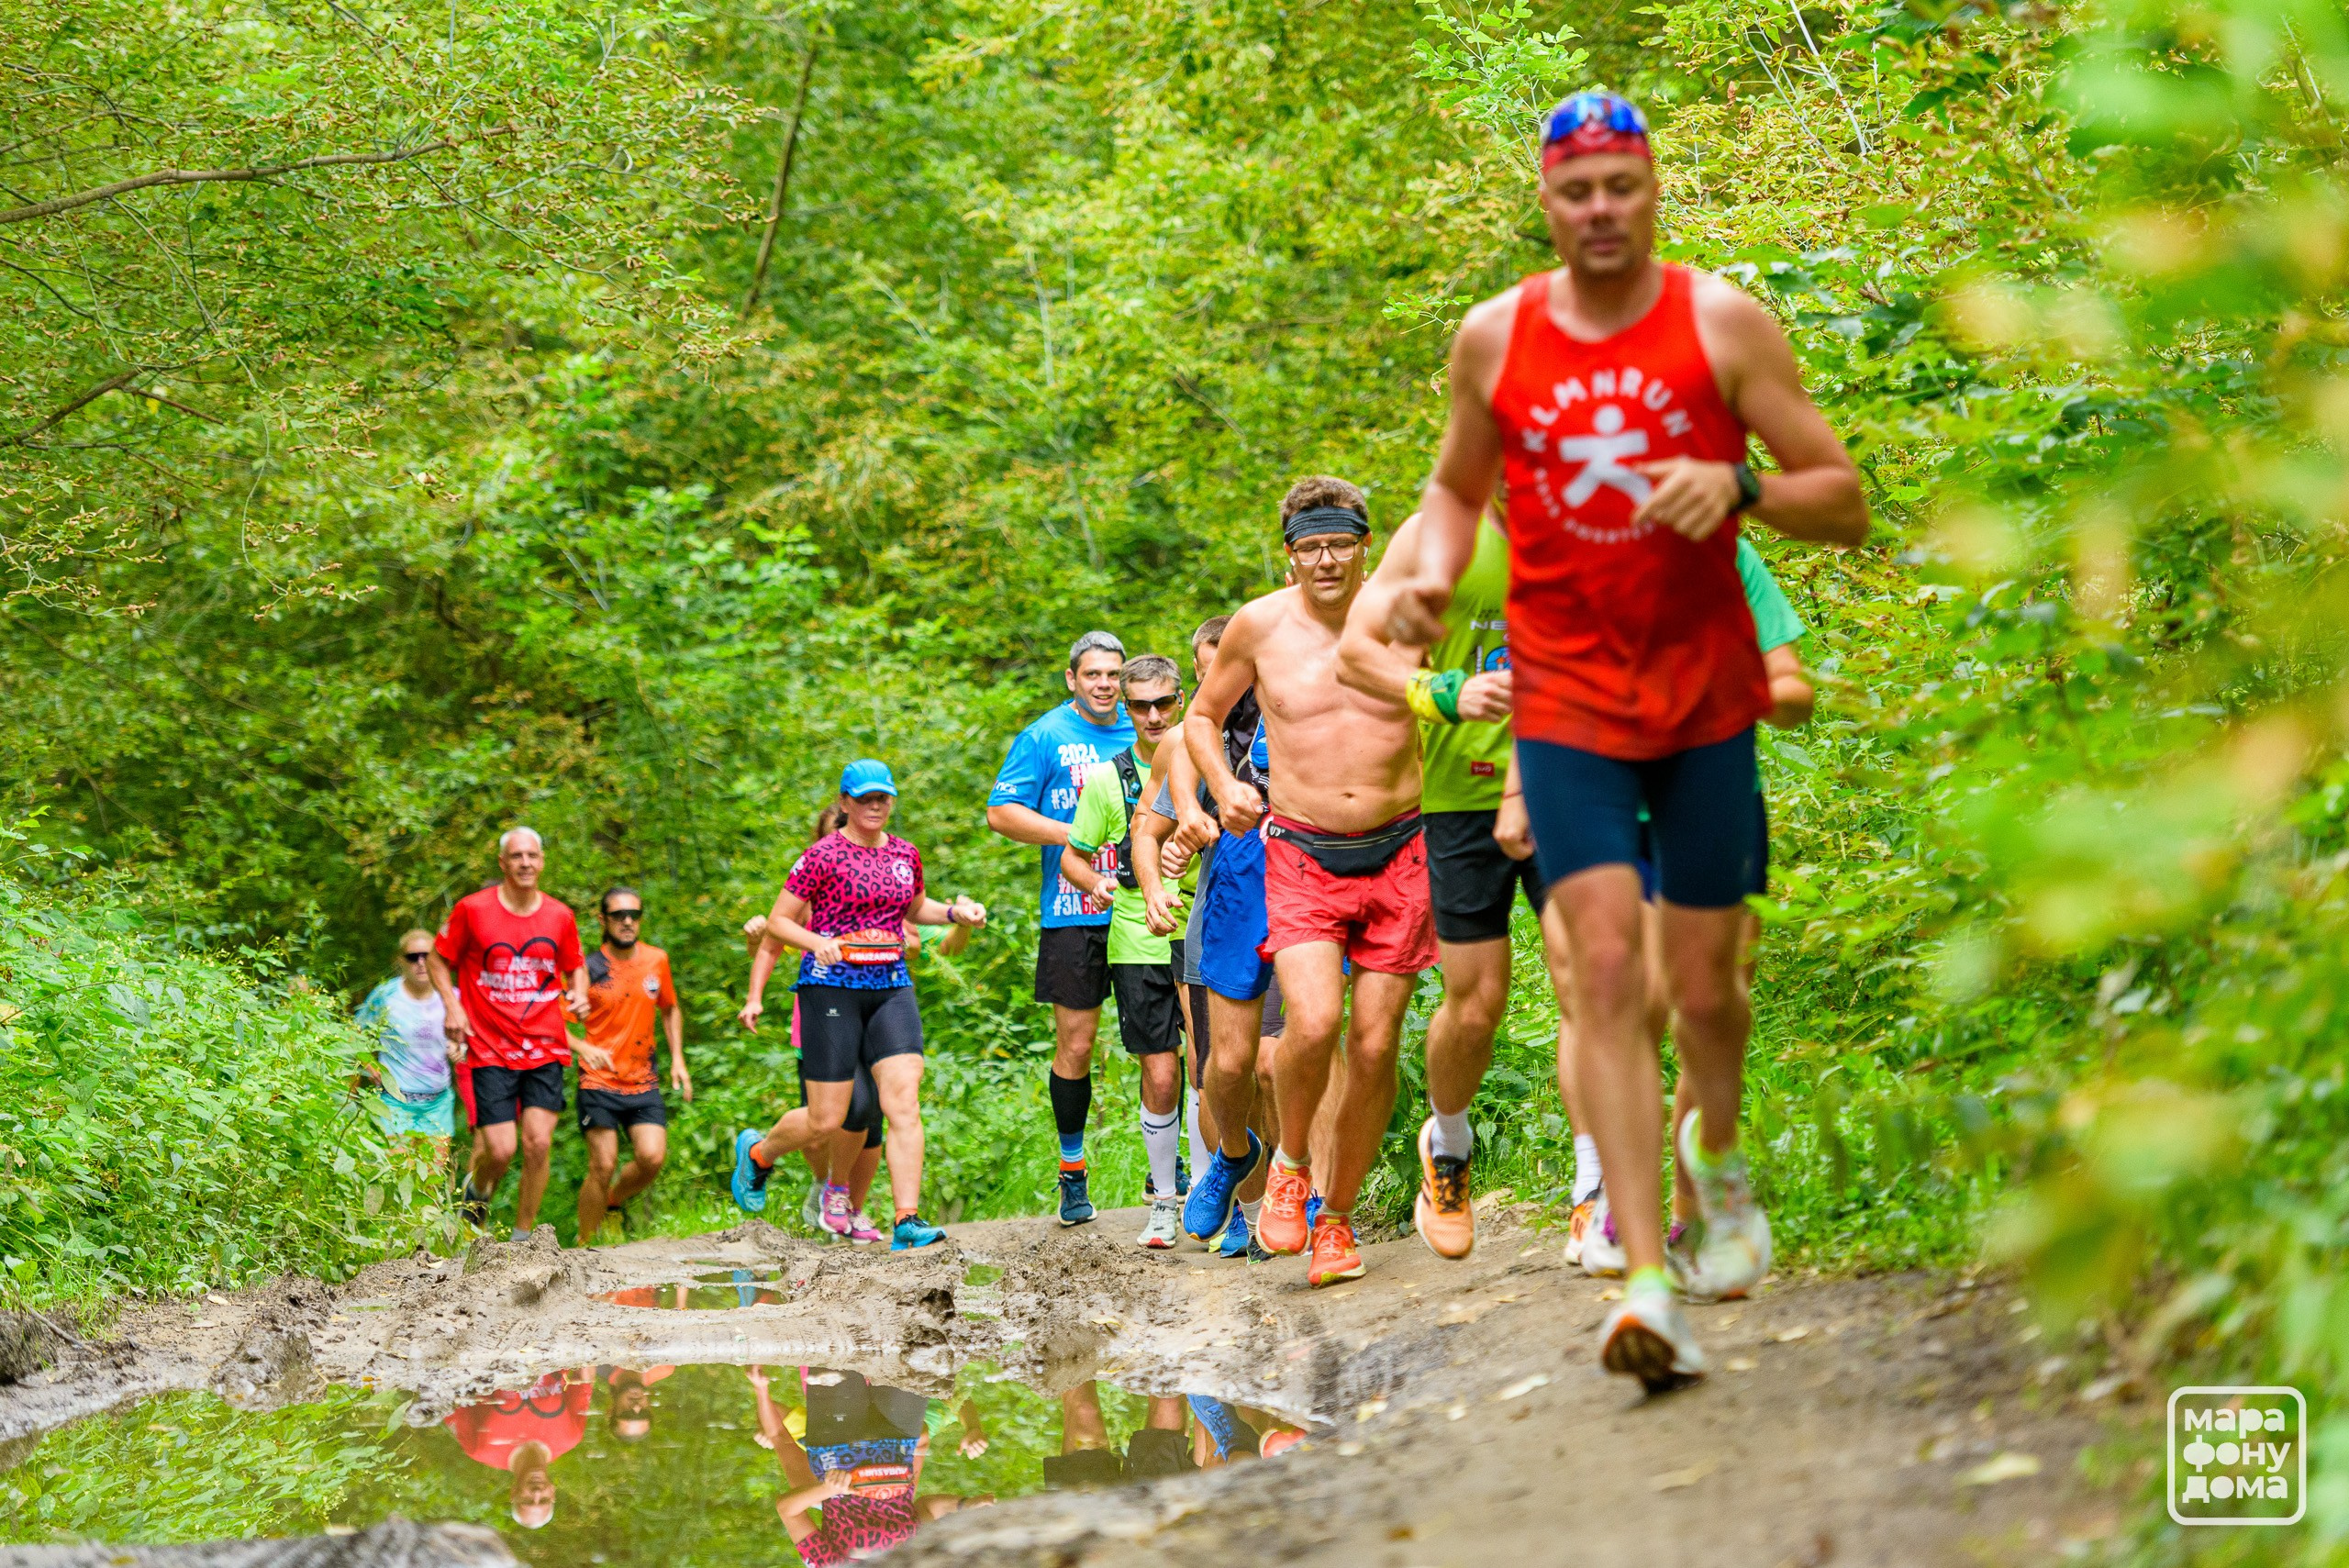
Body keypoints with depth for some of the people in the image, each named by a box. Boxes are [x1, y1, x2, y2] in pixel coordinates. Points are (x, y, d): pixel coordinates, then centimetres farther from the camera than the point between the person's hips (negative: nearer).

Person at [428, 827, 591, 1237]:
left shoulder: (560, 916, 5)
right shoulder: (472, 910, -3)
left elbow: (576, 966, 20)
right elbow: (439, 960, 9)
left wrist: (579, 994, -2)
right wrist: (452, 1006, -7)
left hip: (545, 1048, 2)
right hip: (489, 1051, -2)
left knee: (538, 1143, -10)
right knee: (499, 1150, -9)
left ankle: (522, 1236, 6)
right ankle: (477, 1191, 27)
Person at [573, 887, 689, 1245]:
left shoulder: (656, 960, 7)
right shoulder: (588, 969, -6)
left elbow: (670, 1010, 24)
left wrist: (677, 1060, 15)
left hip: (644, 1082, 3)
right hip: (599, 1082, -3)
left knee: (652, 1158, -14)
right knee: (603, 1165, -9)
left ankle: (614, 1201, 17)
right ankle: (585, 1245, 8)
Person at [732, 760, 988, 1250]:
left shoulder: (905, 855, 11)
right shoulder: (824, 856, -5)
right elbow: (777, 924, -1)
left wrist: (954, 912, 14)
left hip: (891, 988, 4)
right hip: (831, 988, -4)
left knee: (904, 1103, -13)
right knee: (826, 1122, -1)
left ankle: (907, 1221, -15)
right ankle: (756, 1151, 31)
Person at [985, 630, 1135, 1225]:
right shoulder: (1045, 738, 2)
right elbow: (1001, 813, -3)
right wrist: (1076, 835, -13)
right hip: (1074, 912, -3)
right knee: (1075, 1044, -1)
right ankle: (1073, 1172, 11)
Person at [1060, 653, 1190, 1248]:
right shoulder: (1107, 779, 2)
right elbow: (1072, 857, 10)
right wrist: (1097, 883, -12)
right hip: (1138, 945, 0)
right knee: (1161, 1075, -1)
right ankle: (1164, 1201, 12)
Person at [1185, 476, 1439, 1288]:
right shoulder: (1260, 626, -1)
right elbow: (1202, 716, 16)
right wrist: (1224, 786, -3)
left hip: (1399, 854, 1)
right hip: (1302, 856, -1)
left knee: (1374, 1045, 0)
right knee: (1313, 1022, -21)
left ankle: (1337, 1217, 16)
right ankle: (1290, 1164, 7)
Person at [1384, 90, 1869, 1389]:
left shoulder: (1724, 323, -3)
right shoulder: (1493, 338, 3)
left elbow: (1844, 503, -2)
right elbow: (1459, 483, 20)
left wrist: (1738, 484, -22)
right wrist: (1433, 574, -1)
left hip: (1706, 700, 0)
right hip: (1566, 703, 0)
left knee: (1704, 985, 6)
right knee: (1605, 968, -14)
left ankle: (1718, 1155, 42)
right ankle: (1645, 1285, -16)